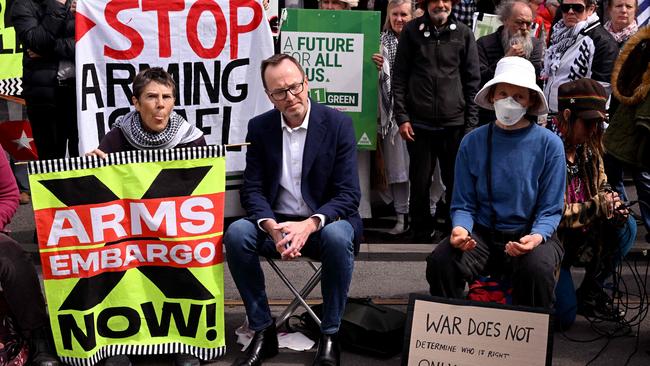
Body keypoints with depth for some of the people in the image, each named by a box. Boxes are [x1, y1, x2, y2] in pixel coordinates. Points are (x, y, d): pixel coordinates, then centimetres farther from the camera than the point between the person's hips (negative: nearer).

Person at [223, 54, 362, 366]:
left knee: (338, 237, -36)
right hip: (276, 223, 3)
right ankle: (263, 332, -10)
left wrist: (309, 224, -30)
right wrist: (272, 228, -23)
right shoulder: (259, 127, 1)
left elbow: (348, 194, -12)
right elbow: (252, 190, -2)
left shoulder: (338, 124, -8)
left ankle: (330, 336, -16)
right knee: (236, 234, -26)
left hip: (325, 223, -2)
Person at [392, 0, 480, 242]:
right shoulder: (411, 31, 4)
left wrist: (471, 123, 1)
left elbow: (473, 80, 6)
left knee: (457, 182, 5)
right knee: (420, 183, 6)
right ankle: (420, 236, 20)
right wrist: (401, 117, -4)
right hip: (419, 122, 0)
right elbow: (399, 77, 4)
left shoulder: (464, 34, 5)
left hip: (455, 123, 0)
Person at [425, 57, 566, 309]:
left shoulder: (549, 144, -2)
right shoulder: (473, 142, 2)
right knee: (440, 262, -27)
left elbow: (550, 210, -1)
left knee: (537, 268, -35)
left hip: (531, 234, -1)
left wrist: (536, 237, -22)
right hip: (482, 234, 2)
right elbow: (463, 204, 5)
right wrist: (460, 228, -18)